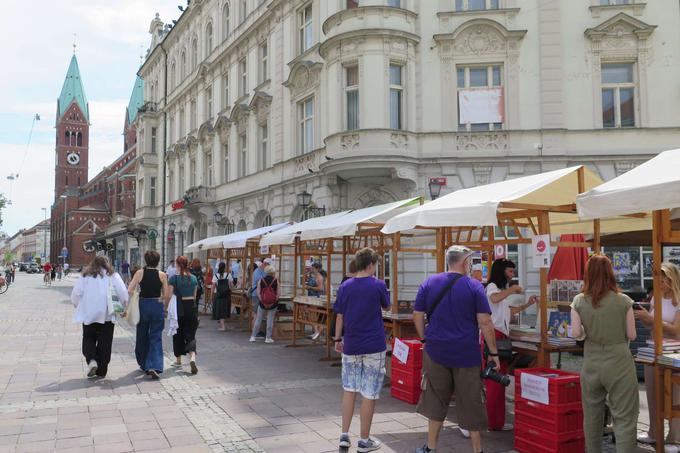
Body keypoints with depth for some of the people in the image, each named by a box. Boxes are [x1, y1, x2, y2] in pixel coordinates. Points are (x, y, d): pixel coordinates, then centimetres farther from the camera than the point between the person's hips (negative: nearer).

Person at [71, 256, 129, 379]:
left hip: (88, 314, 1)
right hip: (106, 315, 0)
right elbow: (123, 294, -2)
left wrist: (80, 306, 20)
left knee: (88, 339, 16)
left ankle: (91, 360, -8)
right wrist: (125, 308, 12)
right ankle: (101, 371, 11)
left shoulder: (85, 276, 7)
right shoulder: (113, 276, 4)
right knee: (104, 343, 8)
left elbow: (75, 295, 3)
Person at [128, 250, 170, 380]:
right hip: (157, 306, -1)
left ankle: (144, 364, 31)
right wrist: (165, 309, 11)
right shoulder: (162, 275, -4)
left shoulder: (139, 273, -3)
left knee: (142, 336, 18)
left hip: (143, 306, 1)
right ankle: (154, 367, -12)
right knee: (156, 338, 3)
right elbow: (167, 296, -4)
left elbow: (129, 291, -9)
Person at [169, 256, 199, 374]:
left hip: (178, 308, -2)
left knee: (178, 335, 13)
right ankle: (192, 358, -19)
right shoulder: (193, 278, 3)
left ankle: (178, 361, 24)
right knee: (190, 335, 4)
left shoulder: (174, 278, -9)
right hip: (192, 307, 2)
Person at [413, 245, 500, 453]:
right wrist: (493, 353, -3)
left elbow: (417, 315, 4)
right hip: (467, 354, -3)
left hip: (436, 352, 3)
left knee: (436, 399, 14)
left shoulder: (428, 283, 2)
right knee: (471, 402, 9)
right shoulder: (474, 286, -6)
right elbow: (485, 322, -9)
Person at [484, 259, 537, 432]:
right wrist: (512, 289, -18)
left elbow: (509, 311, 29)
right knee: (495, 380, -7)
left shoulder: (504, 289, 23)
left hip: (502, 335, 9)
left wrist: (527, 304, 23)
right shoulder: (492, 286, -7)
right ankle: (495, 422, -3)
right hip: (493, 334, -9)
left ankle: (498, 421, 15)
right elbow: (494, 299, -31)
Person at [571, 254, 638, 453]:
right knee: (625, 419, 3)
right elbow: (632, 335, -4)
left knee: (592, 416, 17)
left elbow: (576, 334, -6)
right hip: (619, 364, -2)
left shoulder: (579, 301, -3)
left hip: (591, 364, 3)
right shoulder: (624, 301, -7)